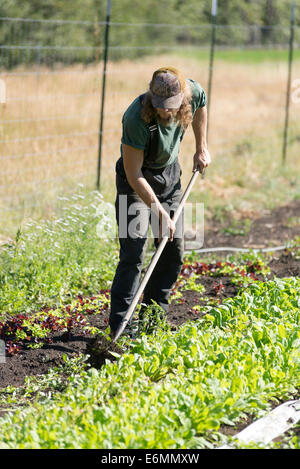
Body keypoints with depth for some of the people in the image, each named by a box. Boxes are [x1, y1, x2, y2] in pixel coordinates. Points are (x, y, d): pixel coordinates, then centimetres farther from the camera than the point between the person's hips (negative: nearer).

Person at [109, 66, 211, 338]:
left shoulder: (194, 92, -21)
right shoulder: (137, 119, -36)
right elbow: (134, 176, -29)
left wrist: (201, 148, 11)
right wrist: (161, 214, -27)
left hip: (170, 173, 6)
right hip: (137, 180, -6)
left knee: (174, 250, 7)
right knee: (133, 251, -16)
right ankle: (119, 327, -15)